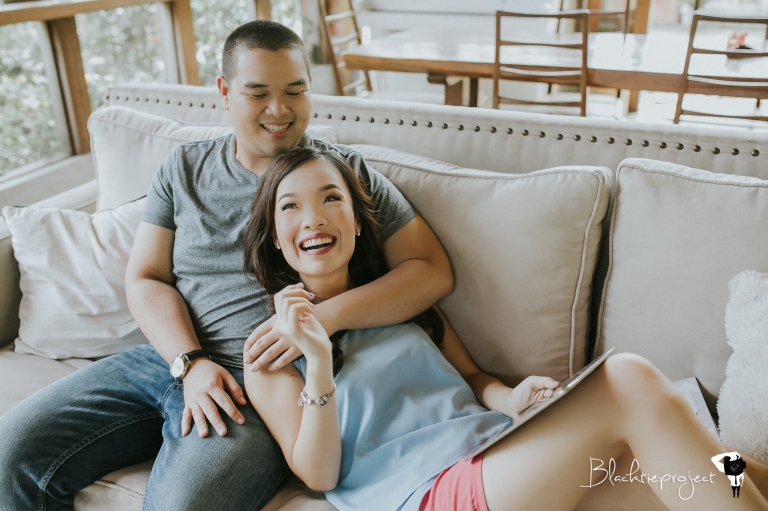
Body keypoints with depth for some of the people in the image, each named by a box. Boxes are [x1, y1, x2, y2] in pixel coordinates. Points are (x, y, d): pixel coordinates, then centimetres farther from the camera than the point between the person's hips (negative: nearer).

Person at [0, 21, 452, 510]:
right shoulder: (184, 168, 11)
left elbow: (434, 271, -6)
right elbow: (145, 279, 9)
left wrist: (326, 316, -21)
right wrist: (191, 362, -10)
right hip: (169, 357, 5)